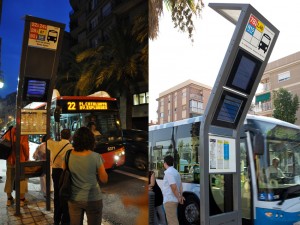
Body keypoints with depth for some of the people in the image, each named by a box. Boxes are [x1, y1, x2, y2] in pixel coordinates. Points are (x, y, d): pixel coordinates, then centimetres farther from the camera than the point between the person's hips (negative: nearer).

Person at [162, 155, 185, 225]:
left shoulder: (168, 172, -17)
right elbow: (180, 185, 15)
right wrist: (181, 195, 8)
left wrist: (178, 197, -13)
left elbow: (174, 187, -23)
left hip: (170, 200, -10)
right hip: (174, 200, 10)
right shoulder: (175, 171, 14)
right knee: (173, 219, 20)